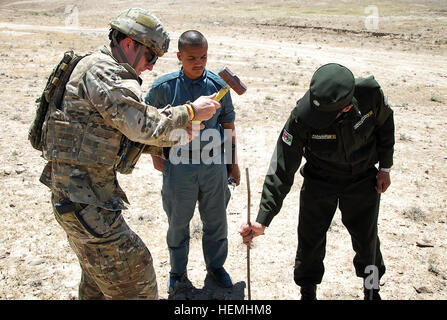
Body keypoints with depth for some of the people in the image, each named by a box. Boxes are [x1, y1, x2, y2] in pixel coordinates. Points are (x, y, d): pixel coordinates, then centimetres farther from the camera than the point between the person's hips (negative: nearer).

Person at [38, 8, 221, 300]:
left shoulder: (107, 72, 17)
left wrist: (172, 135, 5)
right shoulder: (102, 70, -16)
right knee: (133, 278, -3)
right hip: (84, 197, -11)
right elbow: (143, 126, -25)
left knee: (98, 276, 25)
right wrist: (190, 112, -14)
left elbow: (127, 134, 17)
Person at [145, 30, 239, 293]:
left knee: (216, 220, 15)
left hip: (214, 163, 2)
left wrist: (233, 163, 10)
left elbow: (229, 126, 6)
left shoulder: (219, 84, -4)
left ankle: (216, 266, 39)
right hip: (179, 165, -1)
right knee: (178, 222, 14)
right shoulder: (164, 86, -10)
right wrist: (155, 155, 1)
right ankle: (178, 272, 36)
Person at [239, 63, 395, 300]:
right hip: (319, 181, -1)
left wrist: (385, 167, 1)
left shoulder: (370, 93, -28)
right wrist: (262, 220, -37)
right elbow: (282, 170, -30)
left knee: (366, 239, 16)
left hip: (363, 181, 1)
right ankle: (308, 291, 38)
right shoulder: (301, 118, -33)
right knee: (311, 239, 9)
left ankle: (371, 287, 47)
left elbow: (385, 123, -3)